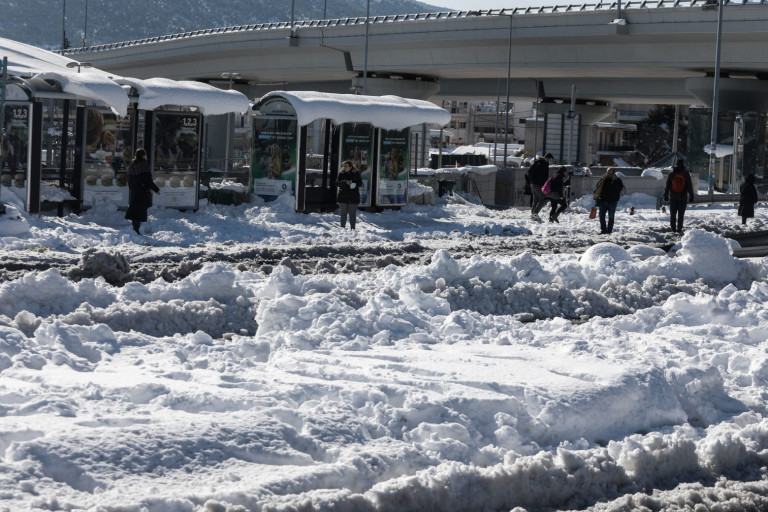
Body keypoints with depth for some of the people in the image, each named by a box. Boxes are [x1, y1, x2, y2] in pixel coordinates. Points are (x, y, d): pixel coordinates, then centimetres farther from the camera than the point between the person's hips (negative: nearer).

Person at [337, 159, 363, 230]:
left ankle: (353, 228, 11)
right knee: (343, 214, 6)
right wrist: (345, 182, -23)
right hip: (343, 197, 1)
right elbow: (337, 183, -7)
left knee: (352, 214, 4)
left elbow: (360, 183, -1)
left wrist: (353, 184, -20)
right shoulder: (341, 173, 2)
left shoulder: (356, 173, 1)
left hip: (353, 197, -1)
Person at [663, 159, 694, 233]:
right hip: (683, 197, -1)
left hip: (673, 197, 1)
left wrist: (665, 195, 11)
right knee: (681, 214, 3)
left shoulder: (671, 174, 0)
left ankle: (673, 228, 5)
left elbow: (667, 186, 4)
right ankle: (679, 229, 0)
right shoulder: (686, 174, -4)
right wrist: (691, 196, 5)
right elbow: (690, 186, -1)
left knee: (673, 214, 8)